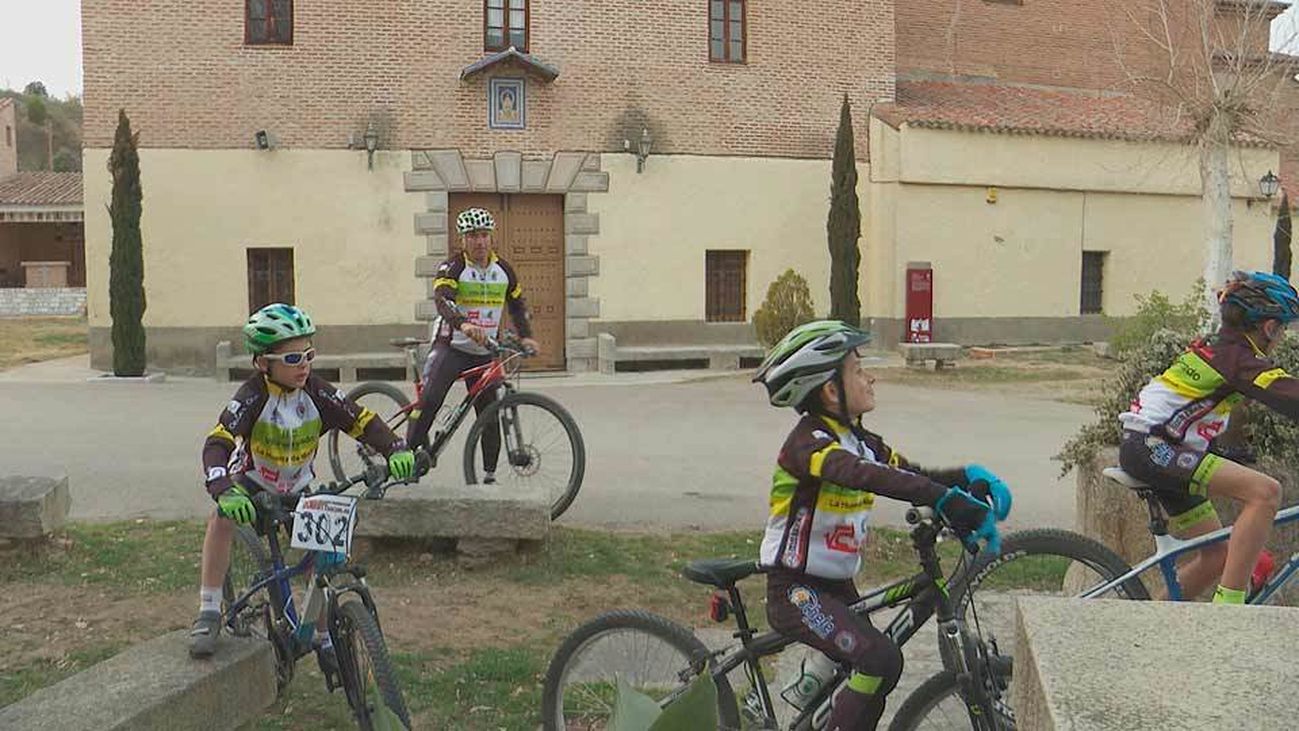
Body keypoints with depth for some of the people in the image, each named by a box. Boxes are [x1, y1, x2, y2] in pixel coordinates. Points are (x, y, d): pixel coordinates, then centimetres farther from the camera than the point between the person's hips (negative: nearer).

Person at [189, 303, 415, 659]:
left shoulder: (316, 392, -21)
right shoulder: (253, 396, -28)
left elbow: (364, 422, -20)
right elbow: (217, 443, -39)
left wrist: (396, 449, -39)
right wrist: (223, 491, -57)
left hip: (298, 490, 3)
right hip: (252, 485, -3)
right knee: (222, 519, -33)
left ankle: (325, 640, 22)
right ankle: (209, 614, -21)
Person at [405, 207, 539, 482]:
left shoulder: (503, 270, 4)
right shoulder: (452, 268, -11)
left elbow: (518, 305, 16)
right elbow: (441, 300, -29)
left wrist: (526, 336, 0)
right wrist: (463, 324, -48)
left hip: (484, 353, 4)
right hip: (450, 347, -4)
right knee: (430, 399, -23)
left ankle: (490, 474, 14)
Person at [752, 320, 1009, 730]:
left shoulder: (859, 440, 8)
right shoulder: (809, 441, -21)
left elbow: (913, 474, 3)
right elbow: (865, 476, -39)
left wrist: (969, 477, -16)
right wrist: (946, 500, -47)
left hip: (836, 586, 9)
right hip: (796, 591, -9)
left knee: (868, 686, 12)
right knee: (882, 660, -25)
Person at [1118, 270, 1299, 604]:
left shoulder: (1219, 347, 16)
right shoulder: (1240, 357, -12)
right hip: (1150, 448, -10)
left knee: (1219, 554, 12)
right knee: (1264, 491, -23)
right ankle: (1228, 606, -21)